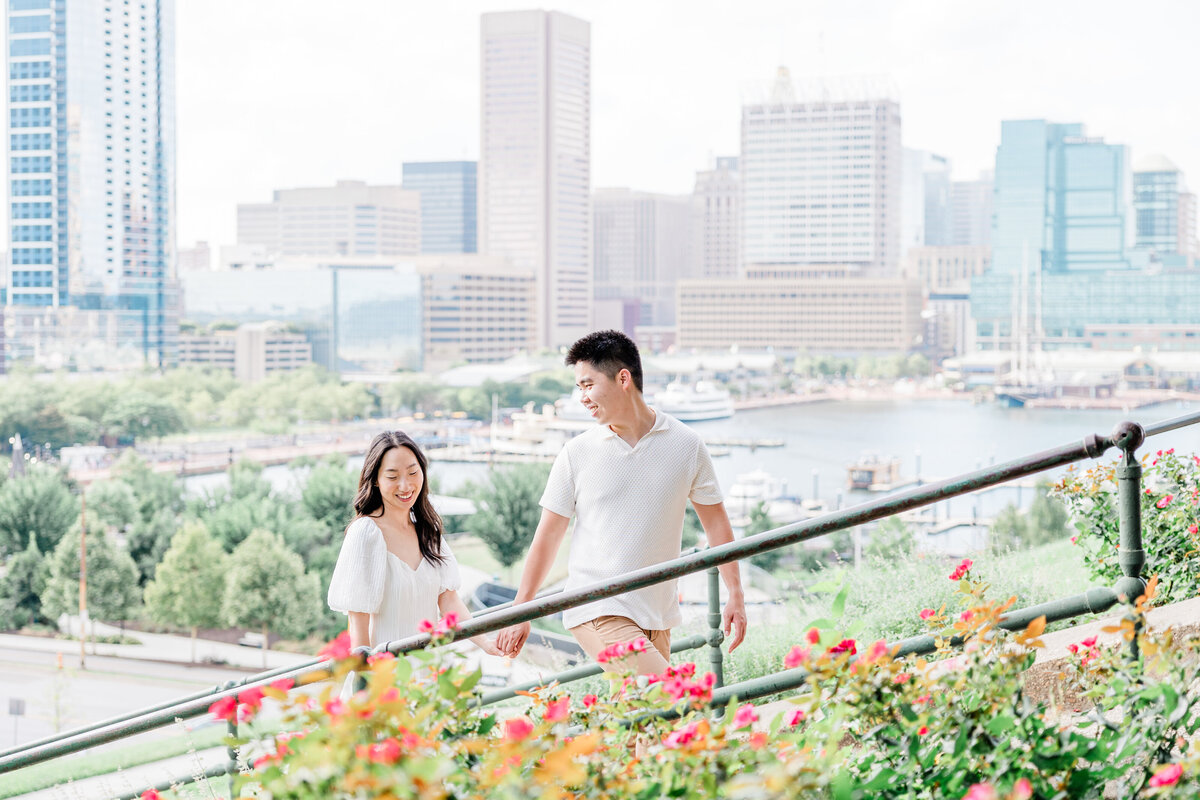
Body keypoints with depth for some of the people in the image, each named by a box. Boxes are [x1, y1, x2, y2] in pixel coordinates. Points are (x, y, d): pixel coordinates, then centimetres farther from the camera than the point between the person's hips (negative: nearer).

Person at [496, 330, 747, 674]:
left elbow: (715, 519, 12)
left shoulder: (685, 445, 4)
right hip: (597, 610, -3)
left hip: (657, 615, 3)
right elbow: (548, 535, 6)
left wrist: (735, 594, 7)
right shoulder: (578, 452, 1)